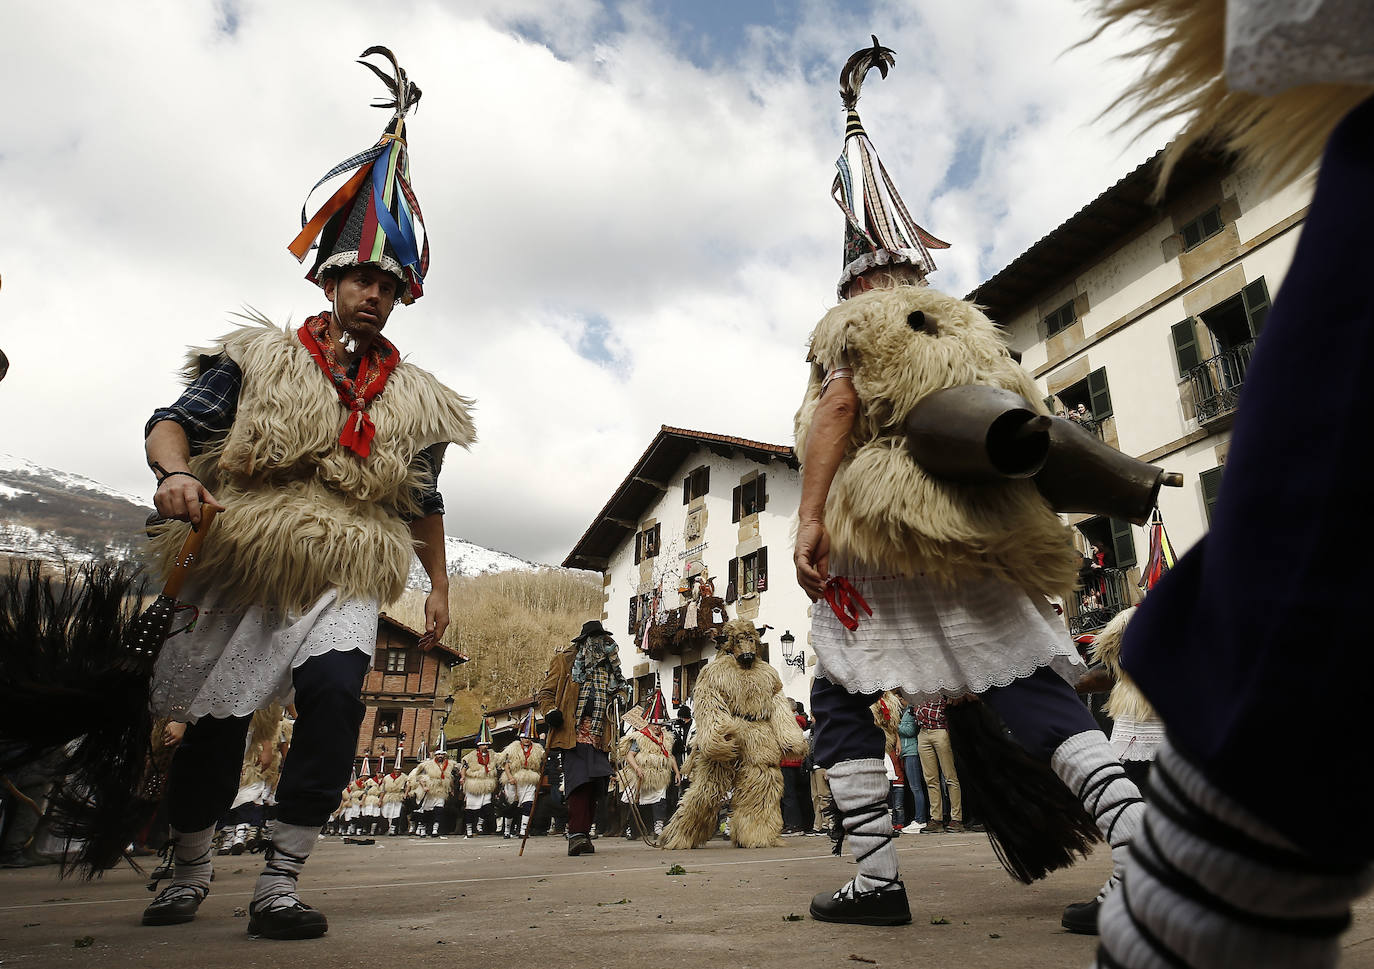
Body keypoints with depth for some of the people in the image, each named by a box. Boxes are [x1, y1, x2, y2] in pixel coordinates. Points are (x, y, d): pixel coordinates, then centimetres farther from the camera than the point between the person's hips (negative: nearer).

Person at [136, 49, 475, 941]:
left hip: (344, 580, 0)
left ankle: (279, 886, -11)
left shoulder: (414, 396, 7)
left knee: (336, 695, -25)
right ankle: (190, 876, 36)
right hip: (239, 573, 0)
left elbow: (424, 504, 14)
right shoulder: (258, 357, 4)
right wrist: (176, 473, -23)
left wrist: (439, 587, 13)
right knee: (213, 727, 9)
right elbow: (173, 422, -1)